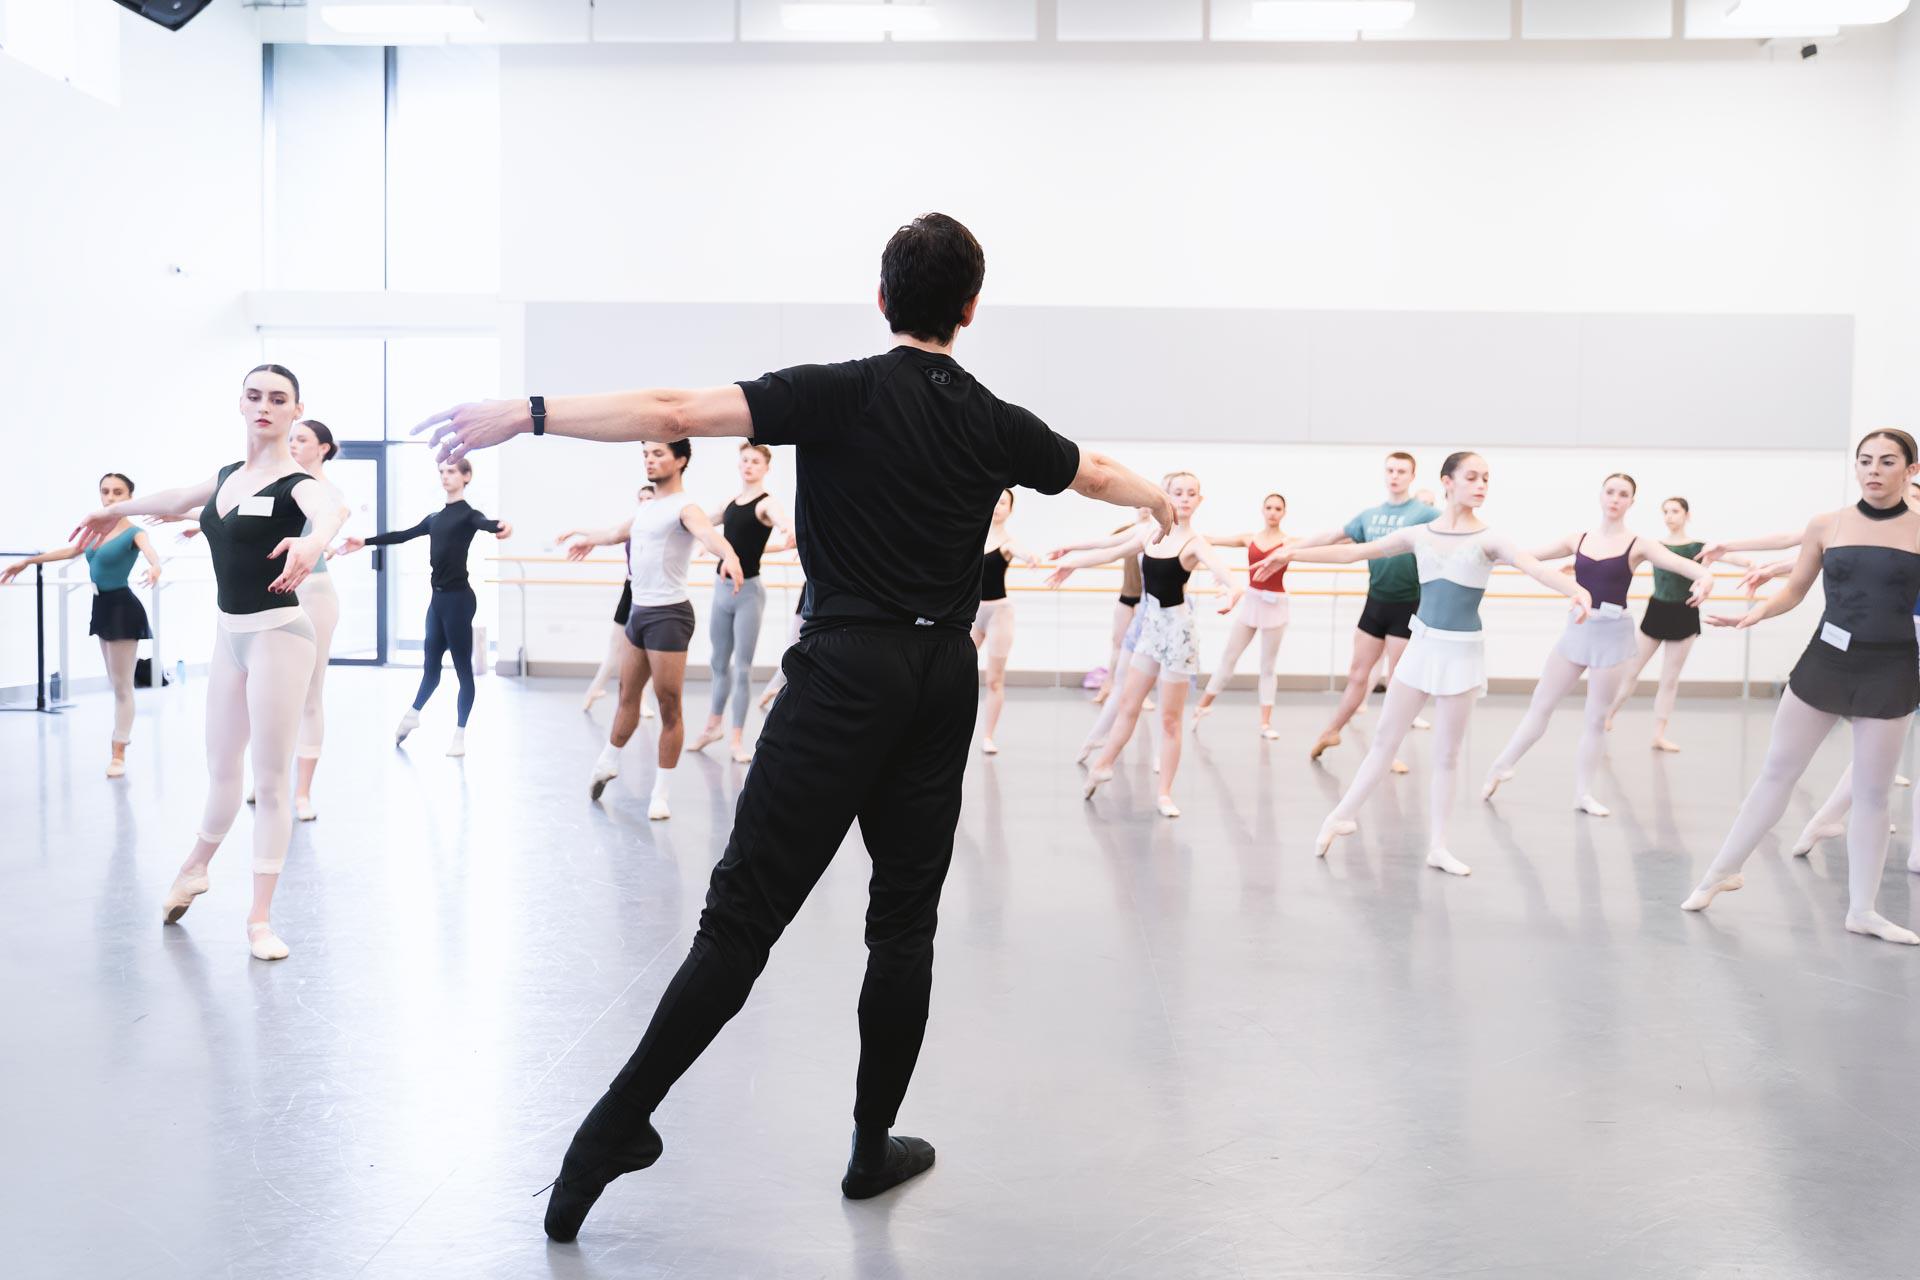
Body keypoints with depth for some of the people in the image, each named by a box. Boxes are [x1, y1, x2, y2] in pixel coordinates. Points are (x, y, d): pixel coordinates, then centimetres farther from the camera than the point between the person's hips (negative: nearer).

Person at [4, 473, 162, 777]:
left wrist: (155, 567, -58)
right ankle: (121, 739, 27)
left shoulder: (134, 532, -13)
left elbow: (150, 550, -35)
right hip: (102, 607, 8)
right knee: (116, 683, 16)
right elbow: (70, 551, 23)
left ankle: (118, 755, 1)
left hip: (123, 609, -8)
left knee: (122, 685, -3)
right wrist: (27, 562, 27)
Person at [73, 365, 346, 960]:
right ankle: (193, 869, 44)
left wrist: (313, 542, -61)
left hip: (277, 635, -6)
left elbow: (332, 508, -38)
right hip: (230, 635, 6)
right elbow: (178, 498, 29)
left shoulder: (296, 482, -14)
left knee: (270, 779, -1)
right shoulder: (229, 476, 9)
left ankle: (260, 919, 9)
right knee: (221, 766, 20)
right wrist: (117, 509, 45)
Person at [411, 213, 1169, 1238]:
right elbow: (1098, 475, 28)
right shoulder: (995, 424, 9)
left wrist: (525, 413, -14)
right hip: (942, 682, 4)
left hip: (845, 673, -3)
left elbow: (679, 414, -15)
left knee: (745, 912, -3)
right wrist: (1159, 500, 49)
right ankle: (872, 1147, 20)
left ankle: (619, 1125, 1)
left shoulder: (840, 394, -4)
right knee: (905, 922, 11)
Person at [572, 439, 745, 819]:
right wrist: (587, 539, 54)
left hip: (669, 615, -8)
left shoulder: (684, 507, -12)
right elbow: (616, 532, 35)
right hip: (639, 612, 8)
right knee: (627, 694, 22)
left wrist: (729, 556, -57)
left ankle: (661, 793, 5)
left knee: (669, 706, -3)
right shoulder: (645, 507, 14)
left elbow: (708, 532, -35)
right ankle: (608, 762, 40)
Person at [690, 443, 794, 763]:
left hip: (749, 590, -6)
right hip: (722, 587, 6)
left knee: (742, 668, -1)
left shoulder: (767, 503, -9)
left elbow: (789, 530, -28)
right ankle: (713, 726, 30)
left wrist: (787, 538, -44)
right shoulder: (731, 502, 11)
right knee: (719, 663, 16)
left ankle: (737, 738, 7)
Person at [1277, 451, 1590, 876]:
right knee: (1385, 738, 10)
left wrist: (1576, 590, -44)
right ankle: (1344, 814, 25)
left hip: (1463, 652, -2)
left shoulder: (1488, 539, -7)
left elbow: (1532, 566, -25)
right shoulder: (1419, 534, 0)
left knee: (1447, 754, 6)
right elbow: (1356, 551, 3)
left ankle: (1438, 845, 14)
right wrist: (1293, 553, 1)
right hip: (1423, 646, 2)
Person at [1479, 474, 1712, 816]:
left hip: (1613, 634, -2)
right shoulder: (1577, 540, 4)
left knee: (1596, 718, 6)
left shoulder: (1638, 545, -4)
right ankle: (1500, 768, 22)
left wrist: (1705, 576, -37)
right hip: (1577, 630, 2)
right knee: (1540, 706, 8)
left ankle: (1583, 793, 16)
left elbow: (1681, 563, -17)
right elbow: (1527, 556, 10)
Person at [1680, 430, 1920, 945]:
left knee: (1872, 792, 8)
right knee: (1776, 772, 9)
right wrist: (1753, 614, -10)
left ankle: (1863, 909, 19)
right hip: (1824, 661, 1)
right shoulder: (1826, 525, -1)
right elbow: (1794, 591, 7)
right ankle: (1722, 870, 22)